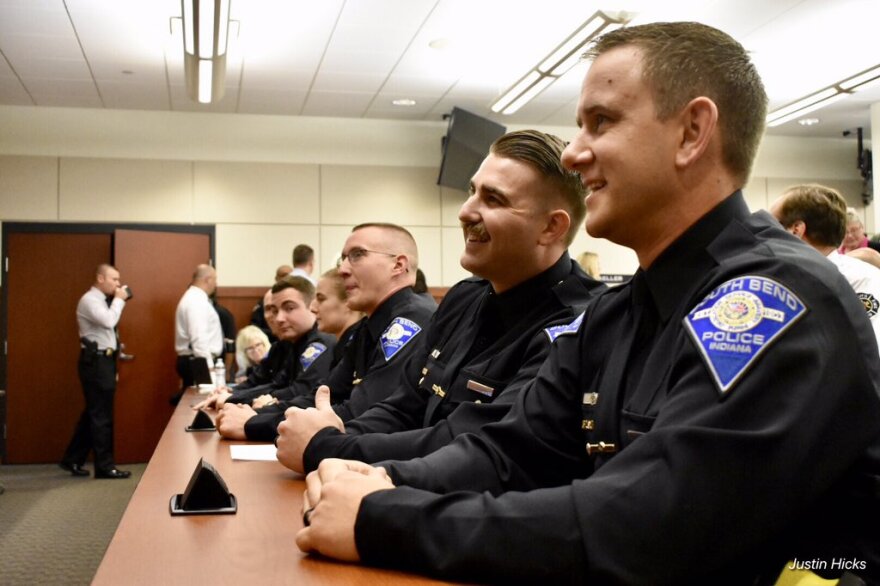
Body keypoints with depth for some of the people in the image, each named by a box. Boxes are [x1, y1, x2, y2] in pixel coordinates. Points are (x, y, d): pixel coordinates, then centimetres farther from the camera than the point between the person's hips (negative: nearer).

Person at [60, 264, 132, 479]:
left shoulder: (103, 300, 16)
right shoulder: (89, 300, -12)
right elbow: (108, 321, -27)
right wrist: (119, 300, -16)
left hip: (104, 360, 10)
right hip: (96, 361, -10)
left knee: (93, 412, 15)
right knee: (101, 414, -4)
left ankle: (72, 460, 24)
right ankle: (105, 466, 2)